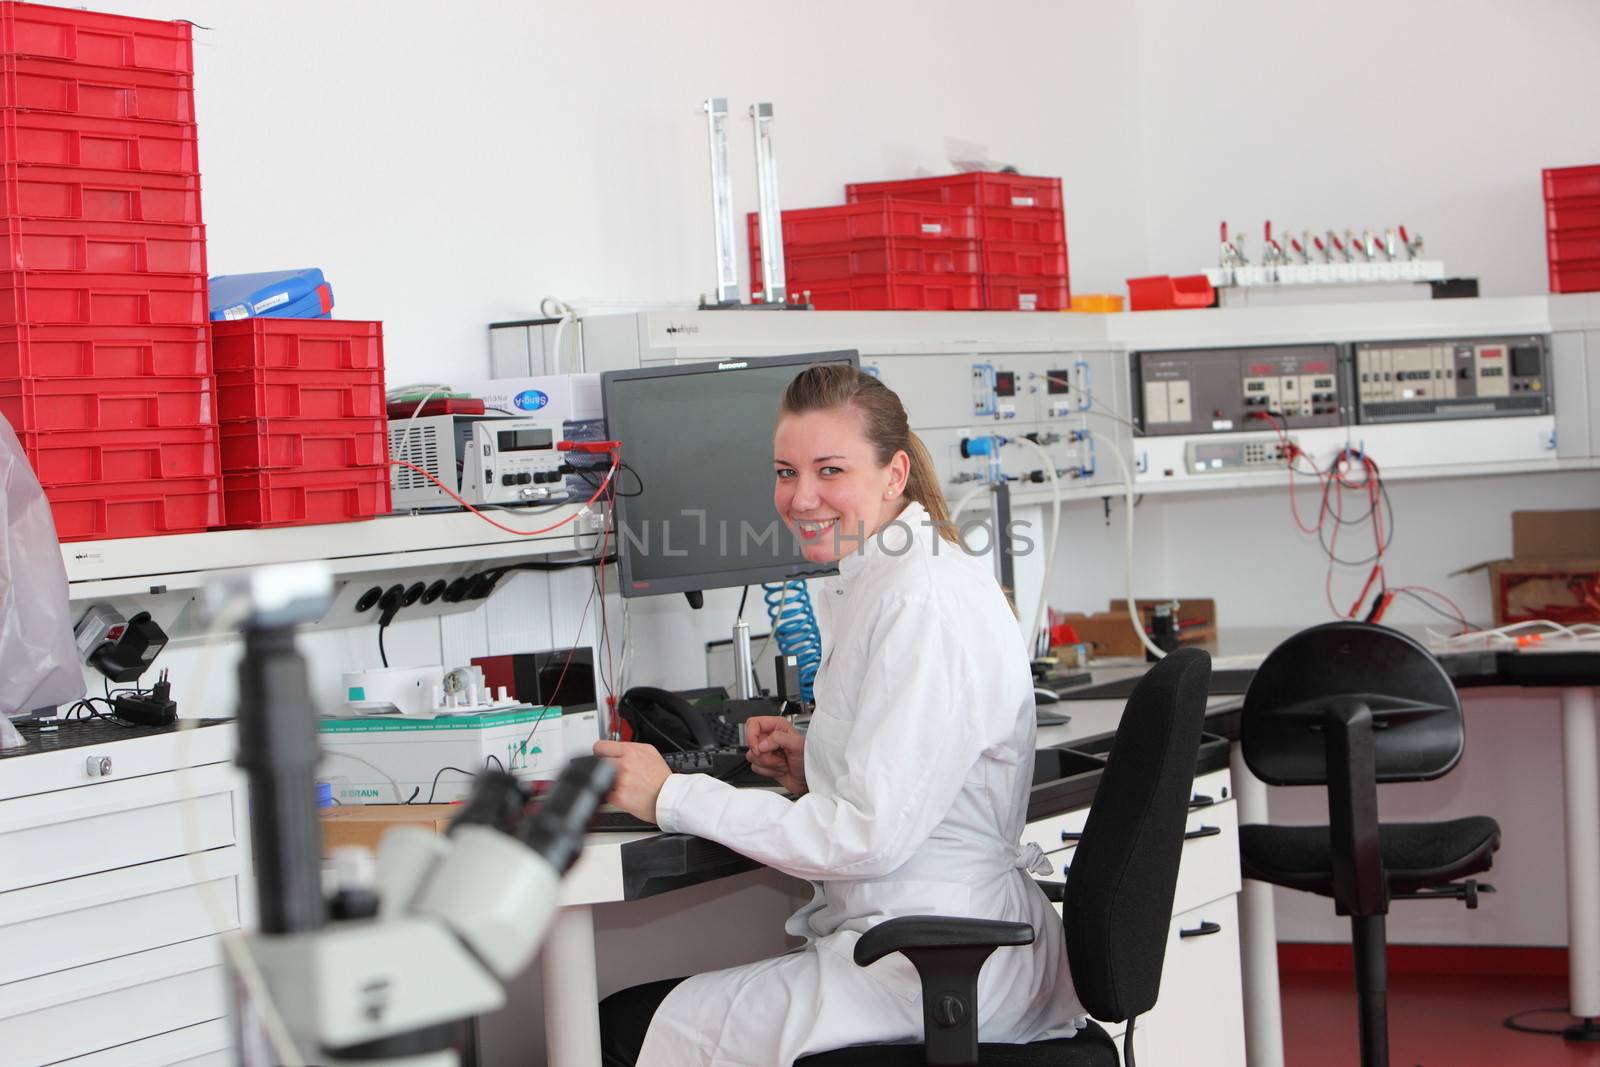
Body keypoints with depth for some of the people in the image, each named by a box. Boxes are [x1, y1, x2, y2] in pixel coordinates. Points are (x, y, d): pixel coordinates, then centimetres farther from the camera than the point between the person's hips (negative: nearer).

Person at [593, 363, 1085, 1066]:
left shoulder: (924, 600, -18)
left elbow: (870, 837, -22)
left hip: (940, 970, -10)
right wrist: (815, 771, 6)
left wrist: (672, 796, -15)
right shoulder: (875, 585, 15)